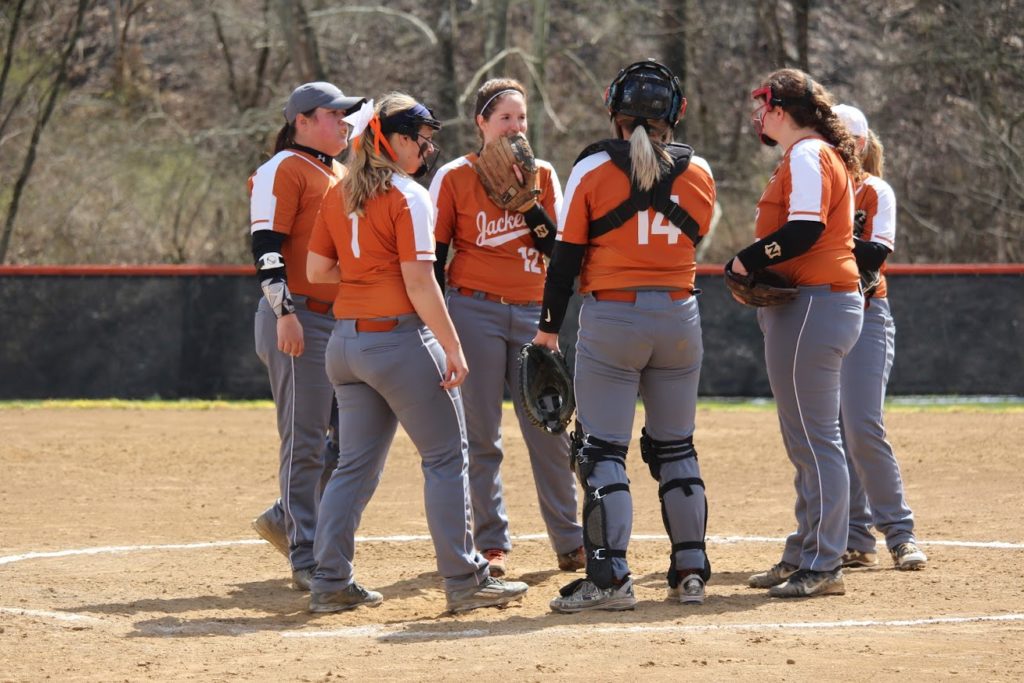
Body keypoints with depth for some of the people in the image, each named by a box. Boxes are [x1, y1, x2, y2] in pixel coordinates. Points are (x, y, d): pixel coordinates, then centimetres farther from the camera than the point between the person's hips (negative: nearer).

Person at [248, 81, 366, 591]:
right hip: (299, 321, -9)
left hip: (345, 320, 9)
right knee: (306, 440, -7)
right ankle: (306, 560, -4)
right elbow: (266, 246, -14)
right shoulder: (284, 169, -7)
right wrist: (285, 312, -22)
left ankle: (286, 520, 22)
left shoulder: (339, 175, 20)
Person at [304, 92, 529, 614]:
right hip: (400, 339, -7)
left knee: (356, 465, 12)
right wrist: (453, 348, -14)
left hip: (346, 340, 7)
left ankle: (330, 583, 9)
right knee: (446, 457, 1)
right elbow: (419, 283, -16)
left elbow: (316, 270, 13)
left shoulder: (339, 197, 10)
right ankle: (464, 580, 0)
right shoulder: (408, 197, -11)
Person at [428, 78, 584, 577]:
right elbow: (433, 258, 1)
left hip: (532, 312, 3)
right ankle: (492, 545, 4)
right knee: (481, 435, -2)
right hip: (476, 311, -3)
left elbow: (559, 247, -1)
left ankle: (570, 544, 8)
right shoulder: (454, 178, 0)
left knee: (550, 431, 2)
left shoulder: (542, 176, 9)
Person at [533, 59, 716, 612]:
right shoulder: (697, 173, 2)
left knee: (601, 451, -1)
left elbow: (567, 254, -5)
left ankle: (610, 577, -9)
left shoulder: (592, 169, -6)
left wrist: (549, 325, 1)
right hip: (679, 317, 4)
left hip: (611, 318, -4)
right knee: (676, 448, 15)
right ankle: (690, 571, 15)